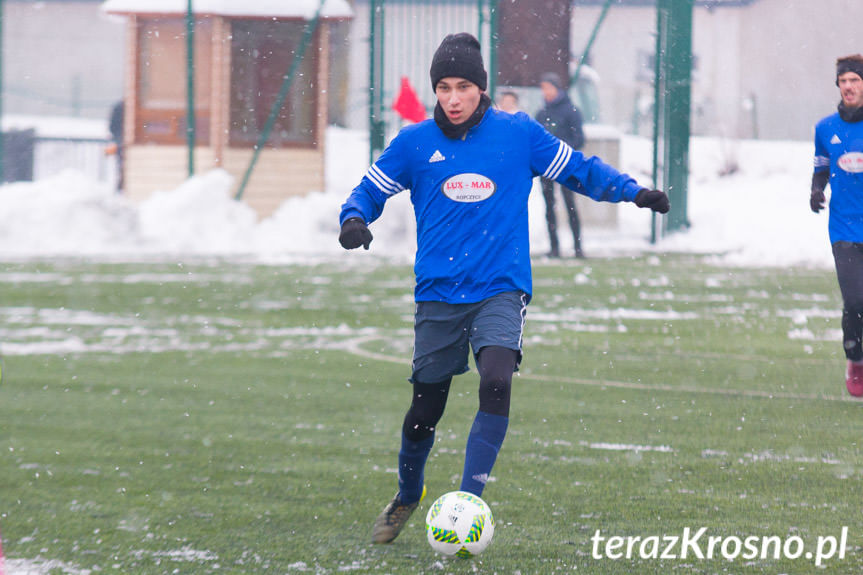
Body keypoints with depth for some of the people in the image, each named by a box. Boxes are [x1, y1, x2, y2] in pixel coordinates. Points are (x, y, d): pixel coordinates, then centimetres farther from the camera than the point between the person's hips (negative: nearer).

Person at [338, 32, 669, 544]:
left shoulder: (519, 134, 0)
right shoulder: (414, 143, 2)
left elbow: (579, 170, 10)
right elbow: (371, 191, 11)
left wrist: (633, 191, -2)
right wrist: (354, 219, -11)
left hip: (501, 289, -1)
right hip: (438, 293, 1)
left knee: (496, 382, -26)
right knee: (425, 409, 6)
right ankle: (408, 496, 34)